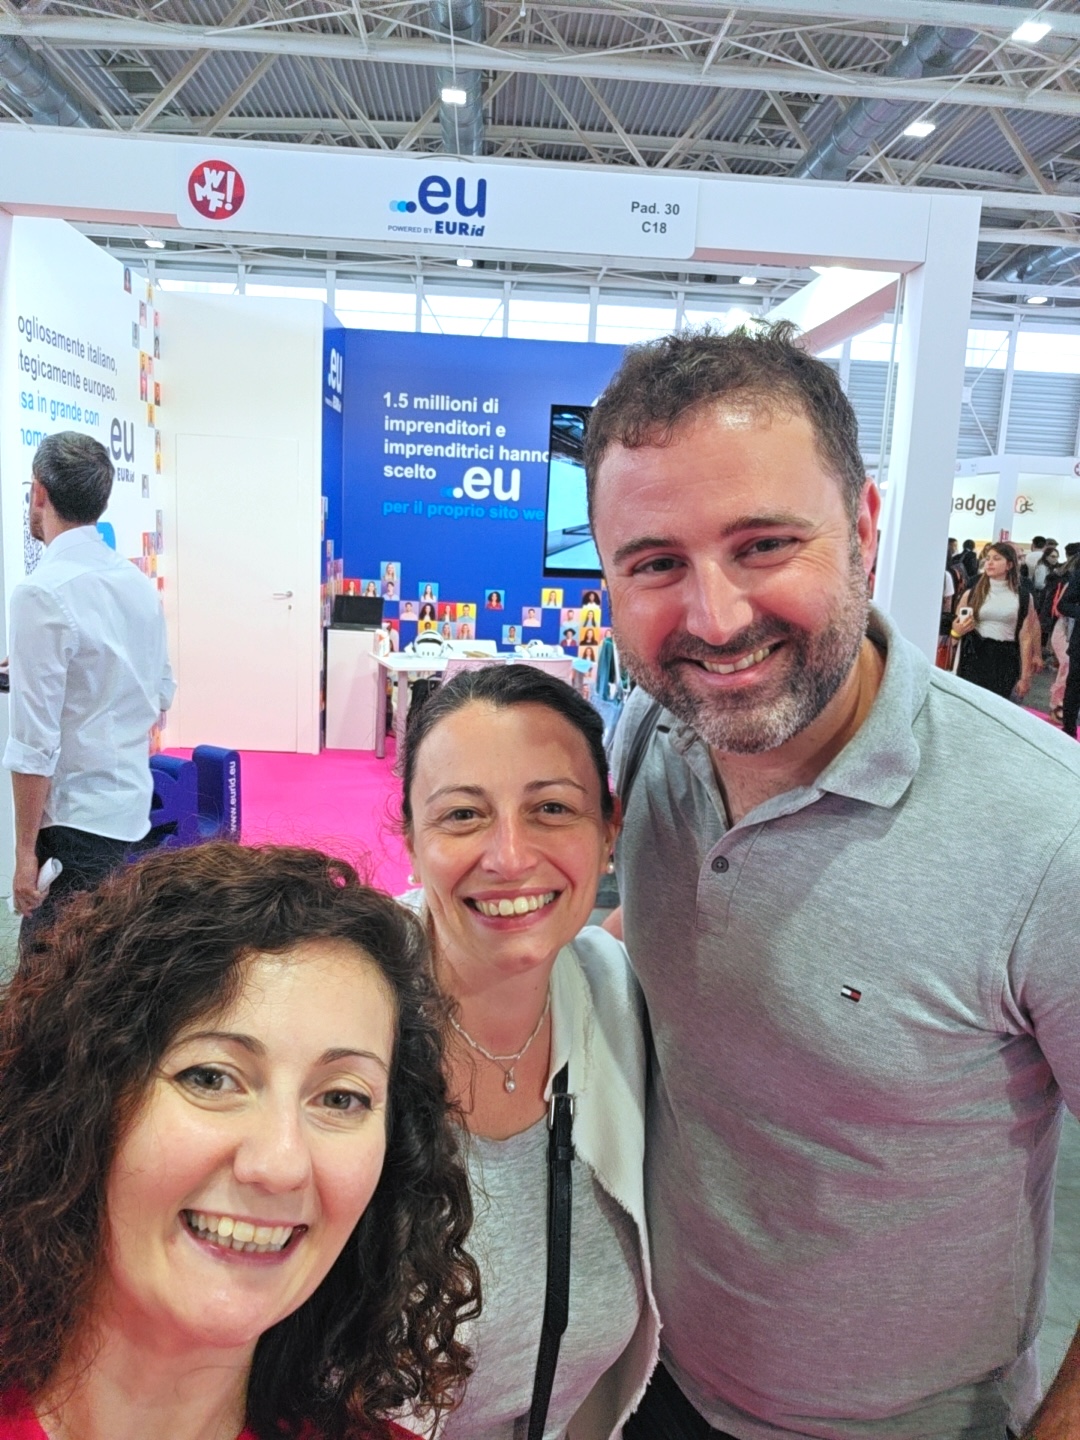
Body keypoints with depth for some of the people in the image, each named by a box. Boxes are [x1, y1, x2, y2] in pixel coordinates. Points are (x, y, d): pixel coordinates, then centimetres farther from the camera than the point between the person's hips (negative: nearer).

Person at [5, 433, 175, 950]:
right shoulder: (138, 582, 4)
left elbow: (34, 744, -18)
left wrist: (25, 851, -12)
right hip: (131, 803, 8)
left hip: (74, 820, -8)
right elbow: (162, 695, 14)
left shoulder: (42, 592, -18)